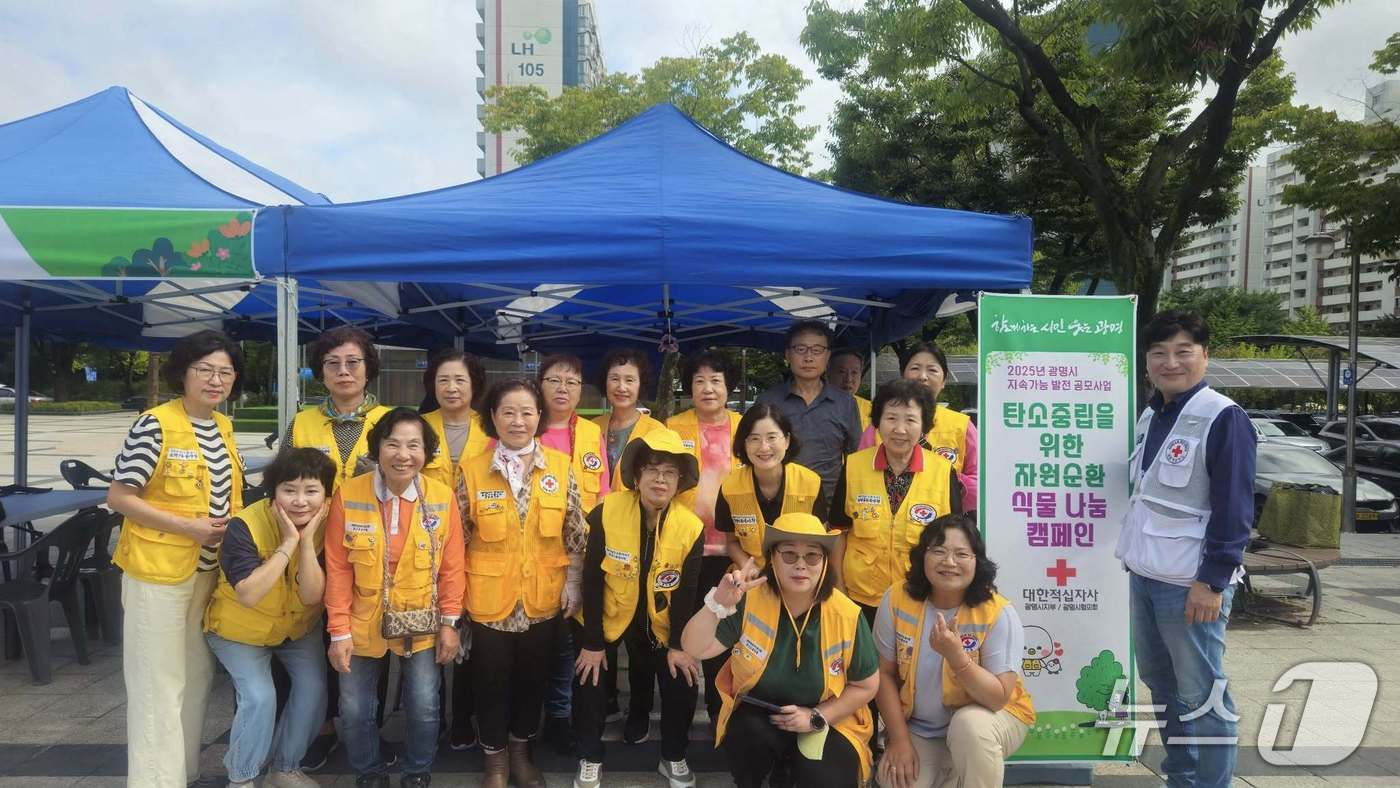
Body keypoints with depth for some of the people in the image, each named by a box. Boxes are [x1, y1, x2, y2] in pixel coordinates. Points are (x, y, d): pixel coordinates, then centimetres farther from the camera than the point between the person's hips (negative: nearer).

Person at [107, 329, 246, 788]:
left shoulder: (224, 427, 7)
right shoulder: (155, 425, -15)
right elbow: (118, 498, -15)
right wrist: (187, 527, -20)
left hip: (209, 570, 8)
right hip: (158, 571, -7)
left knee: (197, 676, 18)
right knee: (159, 683, 1)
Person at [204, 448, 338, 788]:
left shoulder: (325, 526, -18)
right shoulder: (244, 526, -29)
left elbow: (312, 596, -24)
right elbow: (248, 595, -38)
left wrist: (306, 541, -35)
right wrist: (287, 543, -40)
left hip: (299, 625, 4)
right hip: (240, 629, -4)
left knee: (313, 689, -8)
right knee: (260, 697, -18)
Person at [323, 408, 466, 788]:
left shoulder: (442, 497, -10)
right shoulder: (348, 494, -12)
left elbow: (452, 567, -4)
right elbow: (337, 569, -7)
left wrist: (449, 623, -4)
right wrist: (339, 630, -8)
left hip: (422, 625, 0)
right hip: (363, 625, 0)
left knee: (424, 708, 5)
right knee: (355, 710, 9)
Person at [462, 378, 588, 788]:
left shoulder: (561, 466, -4)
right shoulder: (473, 469, -6)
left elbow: (576, 533, 1)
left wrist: (573, 583, -1)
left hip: (543, 596, 1)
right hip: (489, 597, -1)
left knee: (533, 678, 16)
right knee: (491, 681, 11)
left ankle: (521, 752, 38)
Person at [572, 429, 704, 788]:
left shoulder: (691, 527, -19)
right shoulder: (606, 512, -24)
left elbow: (687, 591, -9)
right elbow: (592, 580, -18)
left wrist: (679, 645, -8)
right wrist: (592, 642, -14)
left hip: (660, 619, 2)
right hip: (608, 614, -1)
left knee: (681, 682, -1)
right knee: (590, 680, -4)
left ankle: (673, 759, 23)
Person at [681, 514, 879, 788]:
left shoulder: (846, 616, -16)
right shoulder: (748, 600, -17)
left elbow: (865, 686, -4)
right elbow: (695, 650, -21)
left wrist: (817, 717, -15)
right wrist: (718, 603, -37)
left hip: (827, 720, 0)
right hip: (757, 714, 0)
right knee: (749, 734, -32)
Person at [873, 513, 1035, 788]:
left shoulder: (997, 613, -21)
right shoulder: (897, 600, -13)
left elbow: (999, 698, -23)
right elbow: (885, 674, -4)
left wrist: (956, 656, -38)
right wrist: (899, 739, -10)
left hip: (990, 716, -3)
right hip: (919, 729, 3)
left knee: (969, 725, -34)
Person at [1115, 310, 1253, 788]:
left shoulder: (1223, 418, -12)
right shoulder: (1150, 417, 11)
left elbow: (1234, 510, -15)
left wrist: (1212, 580, -18)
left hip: (1190, 582, -8)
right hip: (1144, 575, 8)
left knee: (1201, 694, 1)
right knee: (1160, 682, 18)